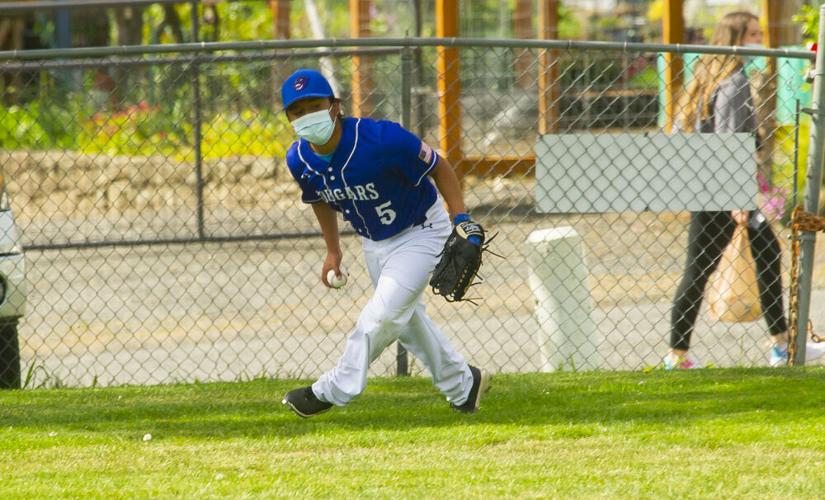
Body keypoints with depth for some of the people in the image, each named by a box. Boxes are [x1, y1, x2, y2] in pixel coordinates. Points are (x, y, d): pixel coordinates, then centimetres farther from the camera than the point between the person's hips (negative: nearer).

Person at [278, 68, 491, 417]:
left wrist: (461, 221, -26)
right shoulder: (299, 161, -16)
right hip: (373, 242, 7)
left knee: (382, 315, -16)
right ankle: (462, 385, 38)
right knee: (406, 319, 18)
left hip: (420, 234, -7)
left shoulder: (381, 139, -34)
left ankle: (333, 391, -1)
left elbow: (438, 167, -20)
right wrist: (333, 251, 14)